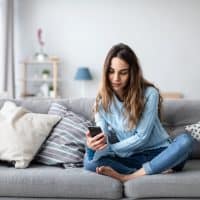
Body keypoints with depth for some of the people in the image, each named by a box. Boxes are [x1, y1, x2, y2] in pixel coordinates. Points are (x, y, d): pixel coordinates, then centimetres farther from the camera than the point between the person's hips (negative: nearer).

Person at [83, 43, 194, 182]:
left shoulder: (149, 93, -13)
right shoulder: (102, 100, -3)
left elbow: (141, 137, -16)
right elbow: (104, 139, -8)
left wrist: (108, 148, -24)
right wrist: (93, 144, -32)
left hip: (156, 152, -2)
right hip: (128, 157, 2)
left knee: (185, 140, -32)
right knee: (90, 160, -25)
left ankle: (128, 177, -31)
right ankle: (159, 170, -27)